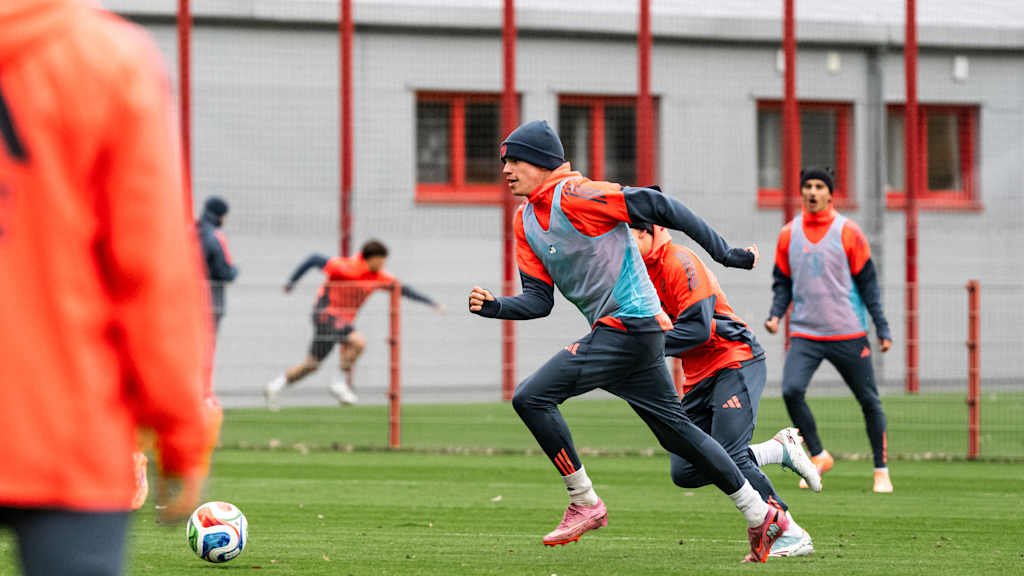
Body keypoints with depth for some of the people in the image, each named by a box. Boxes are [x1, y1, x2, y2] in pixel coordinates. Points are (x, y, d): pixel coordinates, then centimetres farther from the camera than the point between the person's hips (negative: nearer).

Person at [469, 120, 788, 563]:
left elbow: (659, 207, -15)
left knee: (531, 397, -14)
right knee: (676, 431, 13)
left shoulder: (573, 195, -14)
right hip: (611, 332, 9)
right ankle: (761, 517, 19)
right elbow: (539, 300, 11)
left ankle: (585, 505, -5)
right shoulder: (526, 222, 13)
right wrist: (494, 307, -8)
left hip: (630, 323, -9)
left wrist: (724, 254, -15)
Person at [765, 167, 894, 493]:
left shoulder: (847, 232, -2)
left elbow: (867, 283, 0)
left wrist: (883, 329, -4)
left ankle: (881, 470, 16)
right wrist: (776, 315, -4)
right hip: (805, 334, 2)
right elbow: (783, 282, 14)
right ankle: (818, 457, -1)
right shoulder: (789, 234, 7)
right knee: (791, 390, -18)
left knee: (868, 401, 2)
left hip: (848, 333, -2)